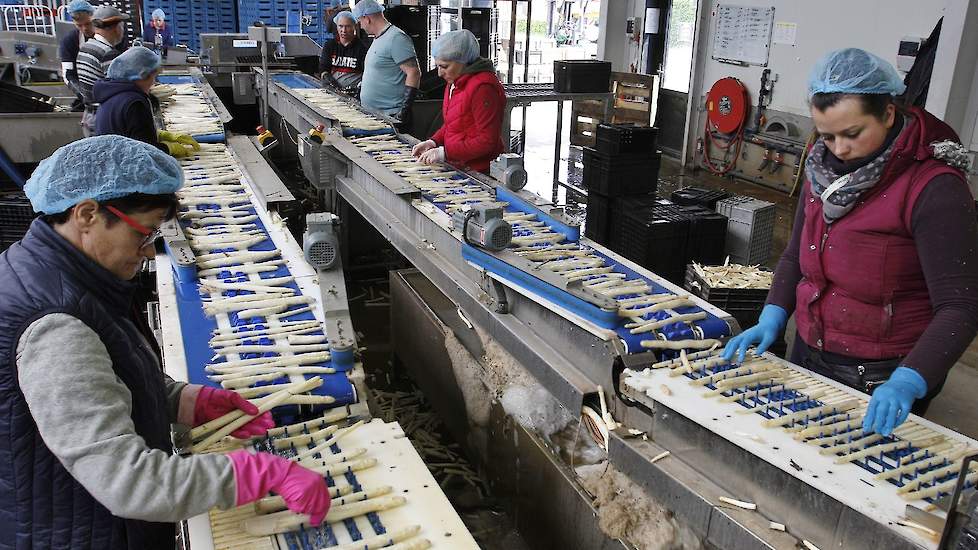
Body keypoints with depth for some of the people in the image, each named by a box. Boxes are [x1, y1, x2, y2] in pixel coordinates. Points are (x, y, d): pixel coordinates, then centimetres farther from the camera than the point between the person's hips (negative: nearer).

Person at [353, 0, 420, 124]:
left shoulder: (396, 38, -13)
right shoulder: (378, 39, 18)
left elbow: (413, 73, -19)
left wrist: (405, 108, -23)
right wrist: (360, 87, 28)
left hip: (390, 115, -9)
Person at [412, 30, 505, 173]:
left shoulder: (483, 87, -17)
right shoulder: (455, 83, 14)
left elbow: (487, 141, -20)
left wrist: (444, 152, -19)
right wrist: (433, 142, 7)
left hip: (479, 171, -8)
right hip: (456, 166, 8)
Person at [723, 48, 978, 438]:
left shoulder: (933, 188, -20)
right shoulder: (826, 167, 2)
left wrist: (907, 382, -35)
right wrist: (772, 318, -3)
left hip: (883, 381, -6)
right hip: (808, 357, 7)